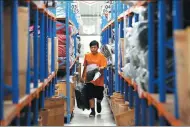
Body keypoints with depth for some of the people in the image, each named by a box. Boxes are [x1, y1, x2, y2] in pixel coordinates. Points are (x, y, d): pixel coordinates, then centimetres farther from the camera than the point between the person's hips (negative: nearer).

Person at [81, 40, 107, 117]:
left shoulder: (101, 56, -6)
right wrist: (83, 77, 16)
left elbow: (104, 67, -12)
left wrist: (100, 68, -34)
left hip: (99, 79, -2)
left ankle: (98, 103, 43)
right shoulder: (87, 56, 4)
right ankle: (92, 111, 10)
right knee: (90, 95, 0)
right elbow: (85, 67, 13)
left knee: (99, 96, 9)